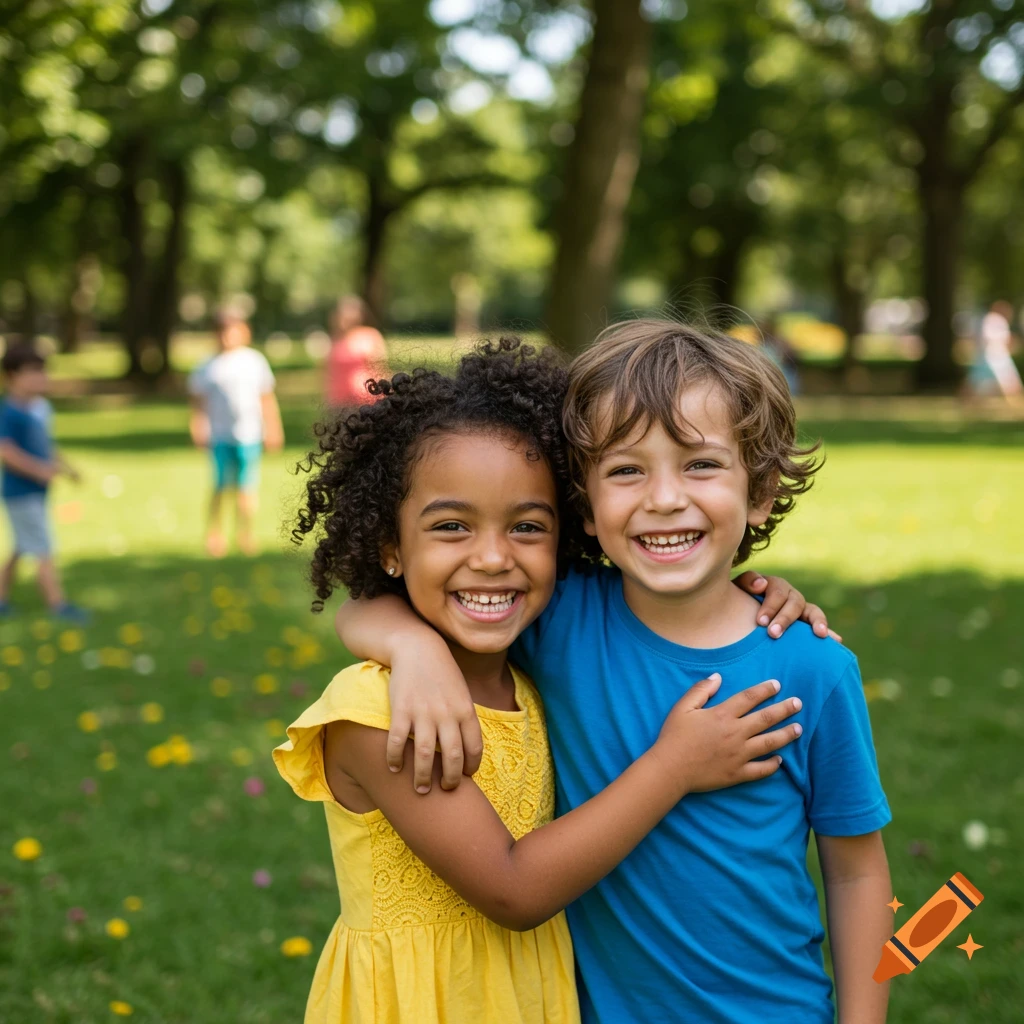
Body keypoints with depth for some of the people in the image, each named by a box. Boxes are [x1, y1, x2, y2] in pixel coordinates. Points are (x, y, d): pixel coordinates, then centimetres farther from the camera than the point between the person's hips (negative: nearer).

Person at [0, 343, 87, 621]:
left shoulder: (40, 407, 7)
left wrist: (65, 466, 13)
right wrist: (39, 469, -30)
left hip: (36, 492, 9)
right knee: (43, 551, -4)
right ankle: (58, 605, 2)